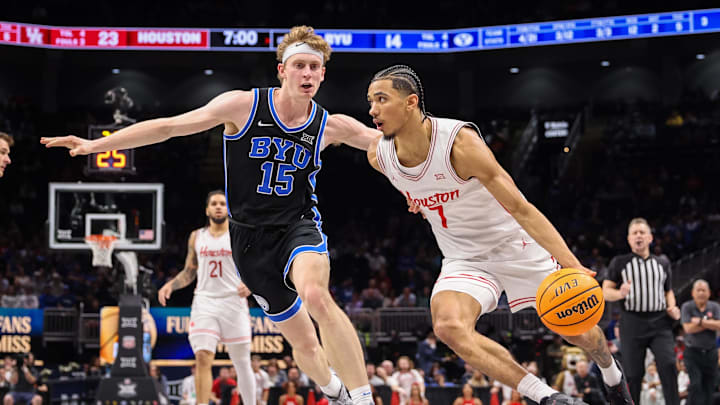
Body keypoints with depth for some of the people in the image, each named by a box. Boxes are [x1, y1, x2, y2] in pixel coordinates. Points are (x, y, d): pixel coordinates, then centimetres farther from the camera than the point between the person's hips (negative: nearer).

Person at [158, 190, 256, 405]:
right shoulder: (196, 237, 13)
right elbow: (189, 273, 20)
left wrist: (250, 286, -19)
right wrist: (170, 285, 2)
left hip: (233, 302, -2)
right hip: (204, 302, 2)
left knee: (242, 363, 4)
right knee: (203, 358, -13)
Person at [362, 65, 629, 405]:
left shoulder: (459, 142, -30)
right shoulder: (378, 156, -14)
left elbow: (520, 208, -30)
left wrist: (571, 265, -37)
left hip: (515, 245, -3)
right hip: (463, 259, 4)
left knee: (577, 330, 7)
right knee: (448, 327, -28)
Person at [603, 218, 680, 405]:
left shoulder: (663, 263, 17)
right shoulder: (619, 263, 8)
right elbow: (605, 292, 4)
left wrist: (672, 307, 4)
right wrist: (620, 293, -18)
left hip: (660, 322, 2)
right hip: (632, 323, -1)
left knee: (668, 365, -17)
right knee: (633, 374, -2)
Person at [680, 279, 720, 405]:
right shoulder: (687, 307, -2)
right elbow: (688, 328, -13)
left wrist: (700, 321, -14)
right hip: (692, 352, -3)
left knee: (709, 386, 3)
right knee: (695, 385, -15)